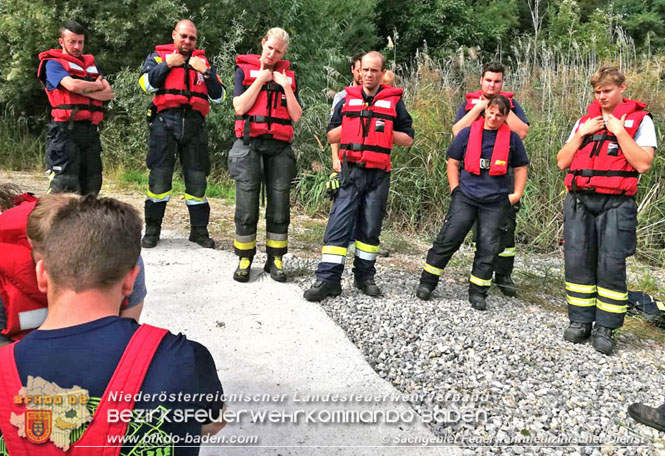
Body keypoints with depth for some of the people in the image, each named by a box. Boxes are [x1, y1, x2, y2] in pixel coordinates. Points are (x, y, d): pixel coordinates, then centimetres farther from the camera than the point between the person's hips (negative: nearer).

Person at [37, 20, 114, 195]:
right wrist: (98, 85, 0)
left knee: (91, 186, 9)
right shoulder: (53, 63, 2)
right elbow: (72, 85, -17)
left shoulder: (91, 64, 20)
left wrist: (84, 91, -8)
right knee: (63, 187, -11)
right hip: (66, 130, -6)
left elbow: (109, 94, 8)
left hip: (90, 131, 6)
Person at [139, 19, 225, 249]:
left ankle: (199, 230, 13)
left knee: (197, 178, 3)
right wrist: (167, 64, -4)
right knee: (159, 176, -4)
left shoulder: (204, 61, 20)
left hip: (195, 124, 2)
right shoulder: (158, 56, 15)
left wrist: (205, 71, -1)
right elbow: (147, 83, -3)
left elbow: (219, 96, 9)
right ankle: (152, 229, 8)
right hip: (165, 121, -2)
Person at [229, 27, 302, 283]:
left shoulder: (288, 76, 14)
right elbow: (240, 108, -5)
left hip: (280, 147, 2)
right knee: (247, 206, -3)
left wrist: (286, 86, -2)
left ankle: (275, 259, 13)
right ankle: (244, 259, 11)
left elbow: (296, 117, 6)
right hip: (250, 144, -2)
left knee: (280, 206, 2)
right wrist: (260, 80, -4)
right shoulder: (245, 69, 9)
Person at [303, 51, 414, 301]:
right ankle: (328, 278, -7)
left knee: (370, 228, 6)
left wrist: (386, 131, -6)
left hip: (378, 175, 0)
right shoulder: (347, 100, 13)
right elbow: (331, 135, 15)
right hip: (351, 171, 0)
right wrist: (350, 125, -2)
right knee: (339, 223, -8)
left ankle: (365, 276, 18)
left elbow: (408, 139, 9)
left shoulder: (394, 102, 10)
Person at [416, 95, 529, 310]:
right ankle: (427, 282, 5)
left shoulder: (512, 138, 6)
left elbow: (520, 167, 15)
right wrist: (455, 189, 1)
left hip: (495, 202, 1)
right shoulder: (468, 133, 4)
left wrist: (516, 194, 6)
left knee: (488, 247, 3)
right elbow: (453, 162, 9)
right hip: (465, 197, -1)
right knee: (448, 238, -6)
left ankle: (477, 292, 13)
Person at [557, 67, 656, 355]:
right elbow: (562, 162, 9)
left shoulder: (639, 120, 6)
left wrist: (619, 131, -8)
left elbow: (643, 164, -8)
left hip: (616, 204, -3)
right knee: (577, 261, 1)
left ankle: (605, 328, 5)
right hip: (579, 201, 4)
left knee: (611, 264, -6)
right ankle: (580, 321, 13)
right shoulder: (584, 121, 16)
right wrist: (582, 133, 0)